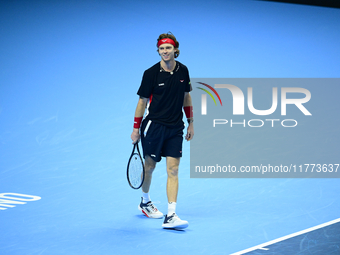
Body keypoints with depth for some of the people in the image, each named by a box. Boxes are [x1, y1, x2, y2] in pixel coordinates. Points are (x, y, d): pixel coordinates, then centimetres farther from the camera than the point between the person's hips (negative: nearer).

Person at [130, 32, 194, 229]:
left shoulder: (183, 71, 3)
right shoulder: (151, 73, -9)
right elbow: (142, 101, -3)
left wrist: (191, 123, 14)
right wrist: (136, 128, -3)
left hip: (175, 128, 3)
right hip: (154, 125, -3)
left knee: (173, 170, -6)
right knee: (149, 166, 11)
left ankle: (171, 216, -9)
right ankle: (145, 202, 38)